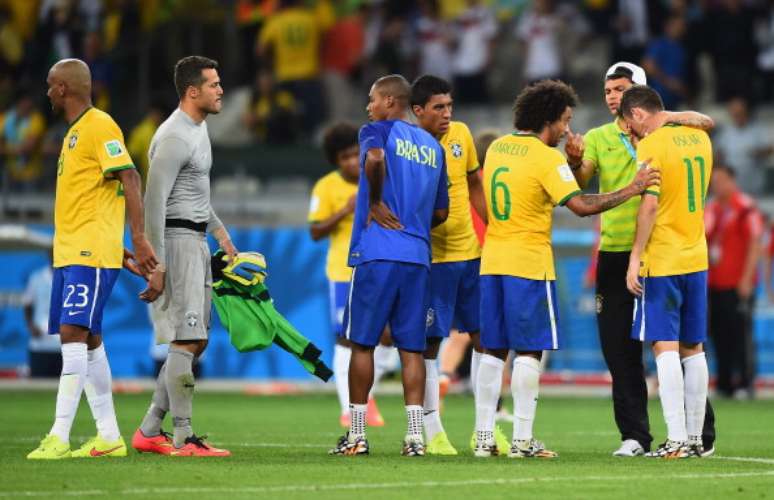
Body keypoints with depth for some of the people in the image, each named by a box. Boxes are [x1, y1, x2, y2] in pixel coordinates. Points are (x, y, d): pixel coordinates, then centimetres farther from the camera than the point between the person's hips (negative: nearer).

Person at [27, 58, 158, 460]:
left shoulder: (99, 126, -9)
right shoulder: (75, 132, 21)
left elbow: (129, 179, -18)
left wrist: (138, 239, -25)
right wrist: (118, 252, 24)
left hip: (90, 253, -10)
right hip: (68, 252, 10)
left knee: (73, 334, -16)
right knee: (88, 340, 9)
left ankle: (59, 437, -21)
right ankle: (109, 437, 13)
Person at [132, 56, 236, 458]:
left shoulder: (199, 128, 15)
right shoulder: (175, 138, -17)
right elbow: (154, 200, -20)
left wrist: (218, 230, 27)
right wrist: (156, 265, -24)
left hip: (196, 241, 10)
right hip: (177, 240, -10)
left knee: (196, 341, 10)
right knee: (186, 341, -11)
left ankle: (149, 431, 14)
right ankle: (183, 438, -10)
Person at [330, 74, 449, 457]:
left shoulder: (377, 131, 1)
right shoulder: (433, 147, 18)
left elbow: (375, 158, -23)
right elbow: (441, 213, 19)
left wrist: (375, 202, -11)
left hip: (376, 253, -5)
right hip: (418, 257, 5)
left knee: (362, 342, 3)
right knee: (411, 347, 4)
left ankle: (356, 435, 4)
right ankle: (415, 435, -3)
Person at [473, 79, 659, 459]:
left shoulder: (497, 147, 10)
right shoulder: (546, 158, -12)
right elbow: (581, 205, -19)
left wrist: (572, 161, 20)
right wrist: (631, 190, -12)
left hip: (492, 261, 7)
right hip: (529, 263, -7)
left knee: (493, 351, 9)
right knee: (529, 352, -2)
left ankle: (484, 437, 8)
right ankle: (522, 440, -4)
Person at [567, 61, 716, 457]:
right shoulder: (598, 138, 10)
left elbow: (705, 123, -10)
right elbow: (581, 180, -5)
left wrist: (669, 117, -25)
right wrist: (574, 161, -27)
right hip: (614, 252, 3)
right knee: (619, 349, 3)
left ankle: (701, 433, 6)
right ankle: (634, 435, 9)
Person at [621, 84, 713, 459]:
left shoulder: (651, 146, -13)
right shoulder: (699, 138, 9)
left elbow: (650, 205, -18)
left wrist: (635, 258, -14)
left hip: (662, 261, -7)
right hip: (697, 259, 7)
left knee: (665, 347, -6)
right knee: (693, 349, 11)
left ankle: (677, 440, -12)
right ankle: (695, 438, 12)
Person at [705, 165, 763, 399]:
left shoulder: (746, 208, -8)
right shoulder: (710, 210, 16)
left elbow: (755, 245, -11)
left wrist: (746, 279, -16)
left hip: (737, 285, -8)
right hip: (713, 284, 8)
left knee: (740, 333, -7)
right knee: (719, 336, 8)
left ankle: (746, 384, -5)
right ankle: (724, 385, 13)